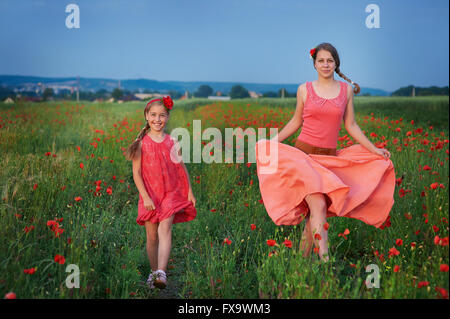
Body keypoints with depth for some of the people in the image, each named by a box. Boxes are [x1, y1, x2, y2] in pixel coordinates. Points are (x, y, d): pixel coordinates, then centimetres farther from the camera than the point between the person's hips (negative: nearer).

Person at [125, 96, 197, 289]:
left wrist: (189, 192, 10)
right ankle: (154, 272, 23)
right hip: (150, 195, 1)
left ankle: (161, 273, -27)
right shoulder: (141, 143, -1)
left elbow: (182, 168, 11)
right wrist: (145, 197, -11)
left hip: (171, 193, 0)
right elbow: (136, 173, -3)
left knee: (165, 229, -18)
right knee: (152, 236, 6)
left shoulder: (172, 142, 2)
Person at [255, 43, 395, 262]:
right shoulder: (304, 90, 4)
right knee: (318, 206, -18)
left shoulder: (346, 90, 8)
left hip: (330, 158, 2)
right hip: (304, 154, -2)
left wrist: (374, 149, 7)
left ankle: (303, 256, 15)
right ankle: (324, 260, -20)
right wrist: (271, 142, 7)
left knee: (313, 213, 0)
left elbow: (351, 126, 12)